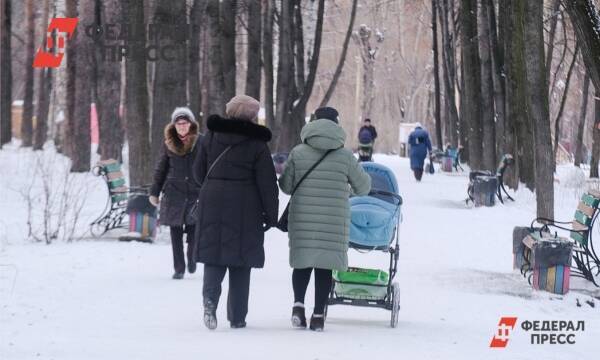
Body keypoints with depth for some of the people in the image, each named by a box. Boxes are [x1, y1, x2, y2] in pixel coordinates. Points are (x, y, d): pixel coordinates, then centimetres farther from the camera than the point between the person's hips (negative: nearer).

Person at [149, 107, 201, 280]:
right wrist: (154, 192, 12)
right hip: (174, 193, 2)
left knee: (194, 231, -4)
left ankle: (192, 257, 25)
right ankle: (179, 268, 10)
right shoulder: (169, 143, 5)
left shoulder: (200, 142, -2)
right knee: (176, 233, 3)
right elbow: (161, 169, 13)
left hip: (196, 193, -2)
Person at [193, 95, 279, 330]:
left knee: (214, 255, 7)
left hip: (212, 204, 2)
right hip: (245, 209, -2)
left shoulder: (211, 137, 5)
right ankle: (237, 317, 9)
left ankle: (210, 296, -21)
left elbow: (199, 172, 12)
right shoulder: (257, 144, -6)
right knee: (240, 261, 7)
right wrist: (271, 214, 1)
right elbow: (267, 183, -7)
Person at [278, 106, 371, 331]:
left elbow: (286, 186, 6)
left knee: (303, 263, 12)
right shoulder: (345, 156, -1)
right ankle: (318, 315, 3)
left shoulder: (298, 153, 1)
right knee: (325, 266, 5)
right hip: (334, 223, -1)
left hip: (303, 220, 1)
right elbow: (363, 187, 8)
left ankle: (298, 304, -7)